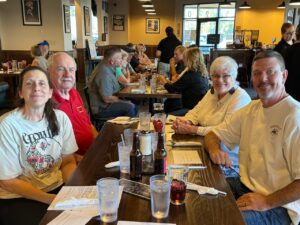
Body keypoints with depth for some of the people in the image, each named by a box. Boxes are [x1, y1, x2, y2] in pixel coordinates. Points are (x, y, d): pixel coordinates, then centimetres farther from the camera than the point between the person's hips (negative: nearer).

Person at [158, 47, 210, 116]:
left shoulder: (190, 75, -19)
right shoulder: (203, 73, 7)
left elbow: (171, 89, -6)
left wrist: (163, 81, 13)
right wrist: (168, 82, 20)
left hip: (193, 109, -10)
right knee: (168, 103, 19)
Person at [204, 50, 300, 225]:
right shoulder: (251, 109, 7)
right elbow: (213, 135, 13)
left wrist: (266, 202, -22)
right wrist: (215, 150, -9)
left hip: (278, 205, -7)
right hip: (245, 186, 7)